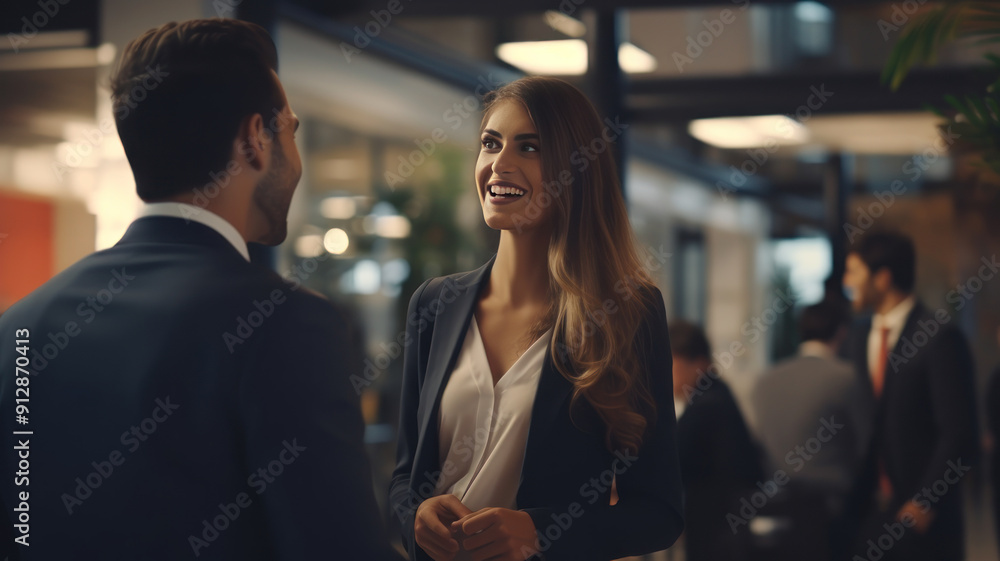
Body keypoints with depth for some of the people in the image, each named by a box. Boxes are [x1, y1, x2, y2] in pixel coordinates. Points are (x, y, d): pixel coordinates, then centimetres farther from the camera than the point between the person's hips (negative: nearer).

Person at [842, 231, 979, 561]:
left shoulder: (939, 335, -11)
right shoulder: (863, 336, 12)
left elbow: (961, 434, -14)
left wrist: (924, 505, -14)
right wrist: (853, 496, 7)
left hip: (923, 519, -6)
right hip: (870, 514, 6)